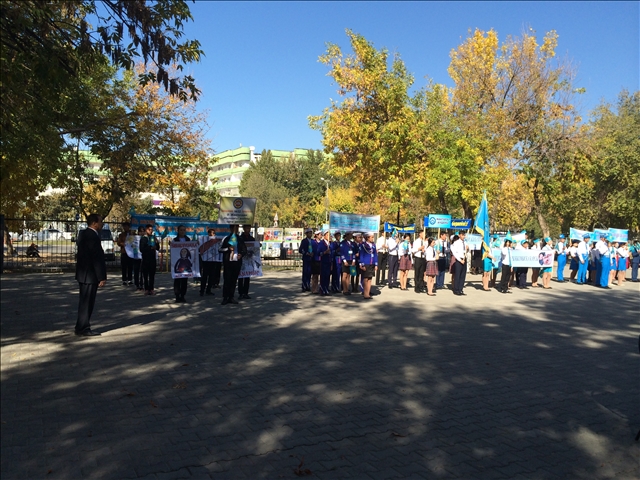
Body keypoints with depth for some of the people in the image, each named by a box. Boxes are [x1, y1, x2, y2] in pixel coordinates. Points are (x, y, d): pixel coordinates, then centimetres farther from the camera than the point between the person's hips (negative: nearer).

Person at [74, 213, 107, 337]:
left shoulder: (83, 234, 11)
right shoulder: (93, 236, -20)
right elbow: (97, 259, -21)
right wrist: (102, 277, -18)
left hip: (83, 274, 10)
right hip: (90, 275, -10)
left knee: (85, 302, 17)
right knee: (87, 302, -1)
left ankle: (81, 327, 26)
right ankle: (83, 329, 8)